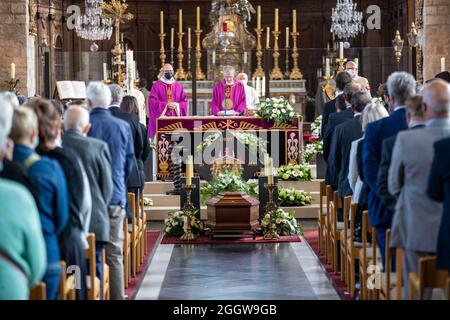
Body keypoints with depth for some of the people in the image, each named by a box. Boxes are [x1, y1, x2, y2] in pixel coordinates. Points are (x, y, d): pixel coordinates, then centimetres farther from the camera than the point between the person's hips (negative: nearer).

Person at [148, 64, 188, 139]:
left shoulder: (178, 86, 13)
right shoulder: (156, 86, 4)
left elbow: (185, 101, 10)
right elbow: (152, 101, -5)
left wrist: (176, 105, -10)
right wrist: (166, 105, -15)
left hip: (176, 117, 3)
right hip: (162, 117, -3)